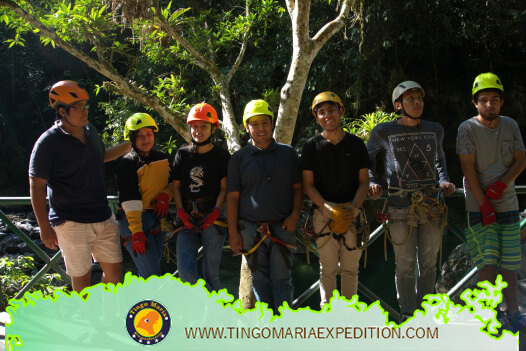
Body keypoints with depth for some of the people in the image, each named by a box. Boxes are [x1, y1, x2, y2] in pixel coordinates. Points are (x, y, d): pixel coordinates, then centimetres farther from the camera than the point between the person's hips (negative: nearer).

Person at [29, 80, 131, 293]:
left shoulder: (90, 130, 6)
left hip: (103, 217, 7)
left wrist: (131, 144, 19)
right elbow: (36, 187, -14)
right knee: (82, 277, 5)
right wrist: (44, 227, -16)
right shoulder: (48, 143, -16)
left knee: (113, 269, 13)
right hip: (72, 223, -7)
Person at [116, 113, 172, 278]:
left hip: (157, 221, 7)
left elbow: (172, 183, 20)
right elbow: (130, 201, -19)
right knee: (153, 278, -11)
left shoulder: (163, 158, 8)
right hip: (135, 221, -7)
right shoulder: (127, 164, -12)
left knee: (148, 274, 15)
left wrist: (165, 195, -4)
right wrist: (136, 232, -25)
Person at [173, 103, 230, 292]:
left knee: (211, 274, -1)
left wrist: (215, 213, -13)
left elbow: (224, 188, 2)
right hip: (187, 221, 3)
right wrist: (181, 212, -3)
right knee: (186, 271, -12)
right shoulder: (182, 154, 13)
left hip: (212, 219, -2)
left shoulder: (221, 155, 5)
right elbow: (176, 186, 12)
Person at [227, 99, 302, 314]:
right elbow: (232, 197, 2)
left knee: (282, 279, 1)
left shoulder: (288, 153, 8)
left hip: (282, 227, 0)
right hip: (250, 228, 0)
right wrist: (233, 232, -3)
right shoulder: (239, 158, 4)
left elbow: (297, 187, 11)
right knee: (260, 280, 8)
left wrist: (294, 215, -6)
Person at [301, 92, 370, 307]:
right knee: (327, 269, 3)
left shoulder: (356, 144, 7)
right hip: (323, 214, -1)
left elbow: (364, 181, 7)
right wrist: (329, 209, -13)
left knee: (350, 268, 6)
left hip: (353, 214, 1)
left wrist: (353, 209, -10)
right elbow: (308, 185, 1)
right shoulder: (312, 146, 3)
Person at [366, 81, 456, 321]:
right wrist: (372, 184, 1)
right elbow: (367, 158, 15)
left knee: (428, 264, 10)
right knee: (405, 265, 2)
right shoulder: (383, 132, 0)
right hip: (401, 208, -3)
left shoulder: (435, 130, 9)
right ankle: (408, 316, 15)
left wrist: (444, 181, 8)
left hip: (432, 207, 3)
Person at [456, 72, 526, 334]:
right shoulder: (467, 129, -6)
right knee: (487, 263, -6)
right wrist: (484, 204, -14)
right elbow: (468, 168, -10)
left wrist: (503, 183, -12)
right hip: (479, 205, -4)